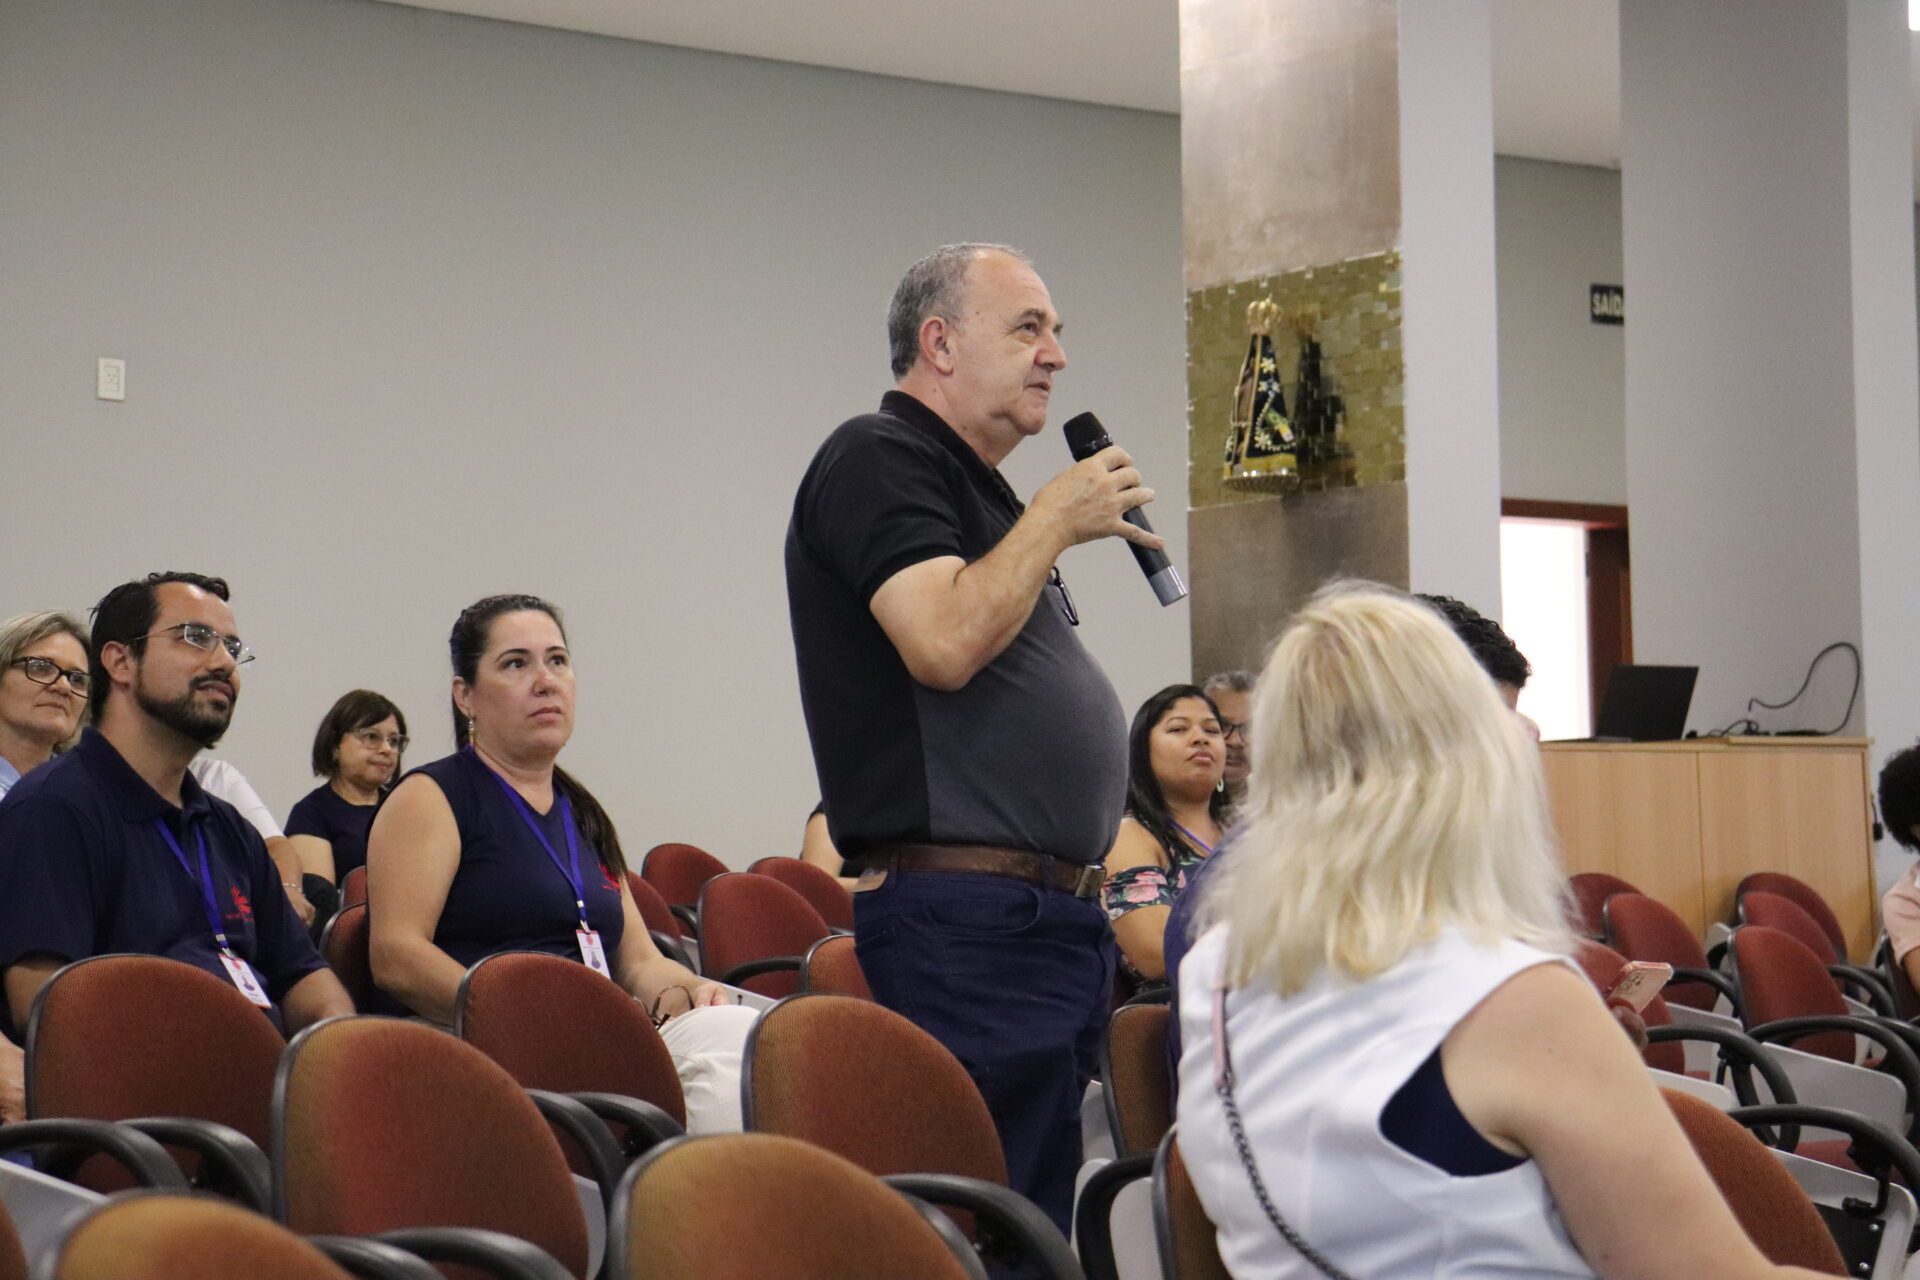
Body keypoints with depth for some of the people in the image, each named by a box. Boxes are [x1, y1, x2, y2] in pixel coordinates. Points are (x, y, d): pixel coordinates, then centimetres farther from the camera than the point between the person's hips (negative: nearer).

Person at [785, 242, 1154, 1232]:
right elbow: (945, 642, -23)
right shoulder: (876, 460, -7)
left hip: (1052, 917, 10)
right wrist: (1056, 519, -9)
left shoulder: (973, 485, 22)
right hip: (965, 917, -10)